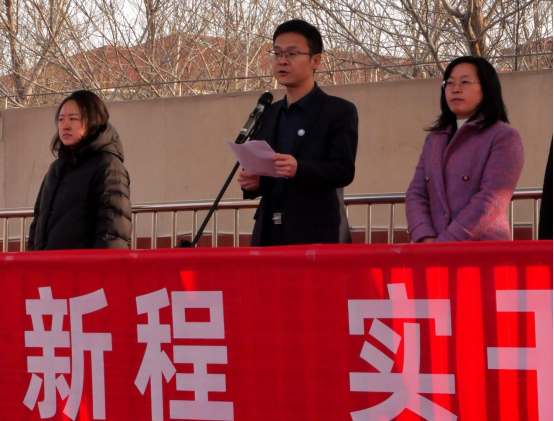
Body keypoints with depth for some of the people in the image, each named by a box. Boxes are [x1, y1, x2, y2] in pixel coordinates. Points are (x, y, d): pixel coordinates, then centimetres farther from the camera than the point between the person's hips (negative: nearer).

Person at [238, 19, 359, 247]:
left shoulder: (340, 112, -1)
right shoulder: (269, 115, 19)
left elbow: (344, 170, -12)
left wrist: (299, 169, -29)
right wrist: (253, 183, -1)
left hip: (315, 235, -5)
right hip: (269, 235, 6)